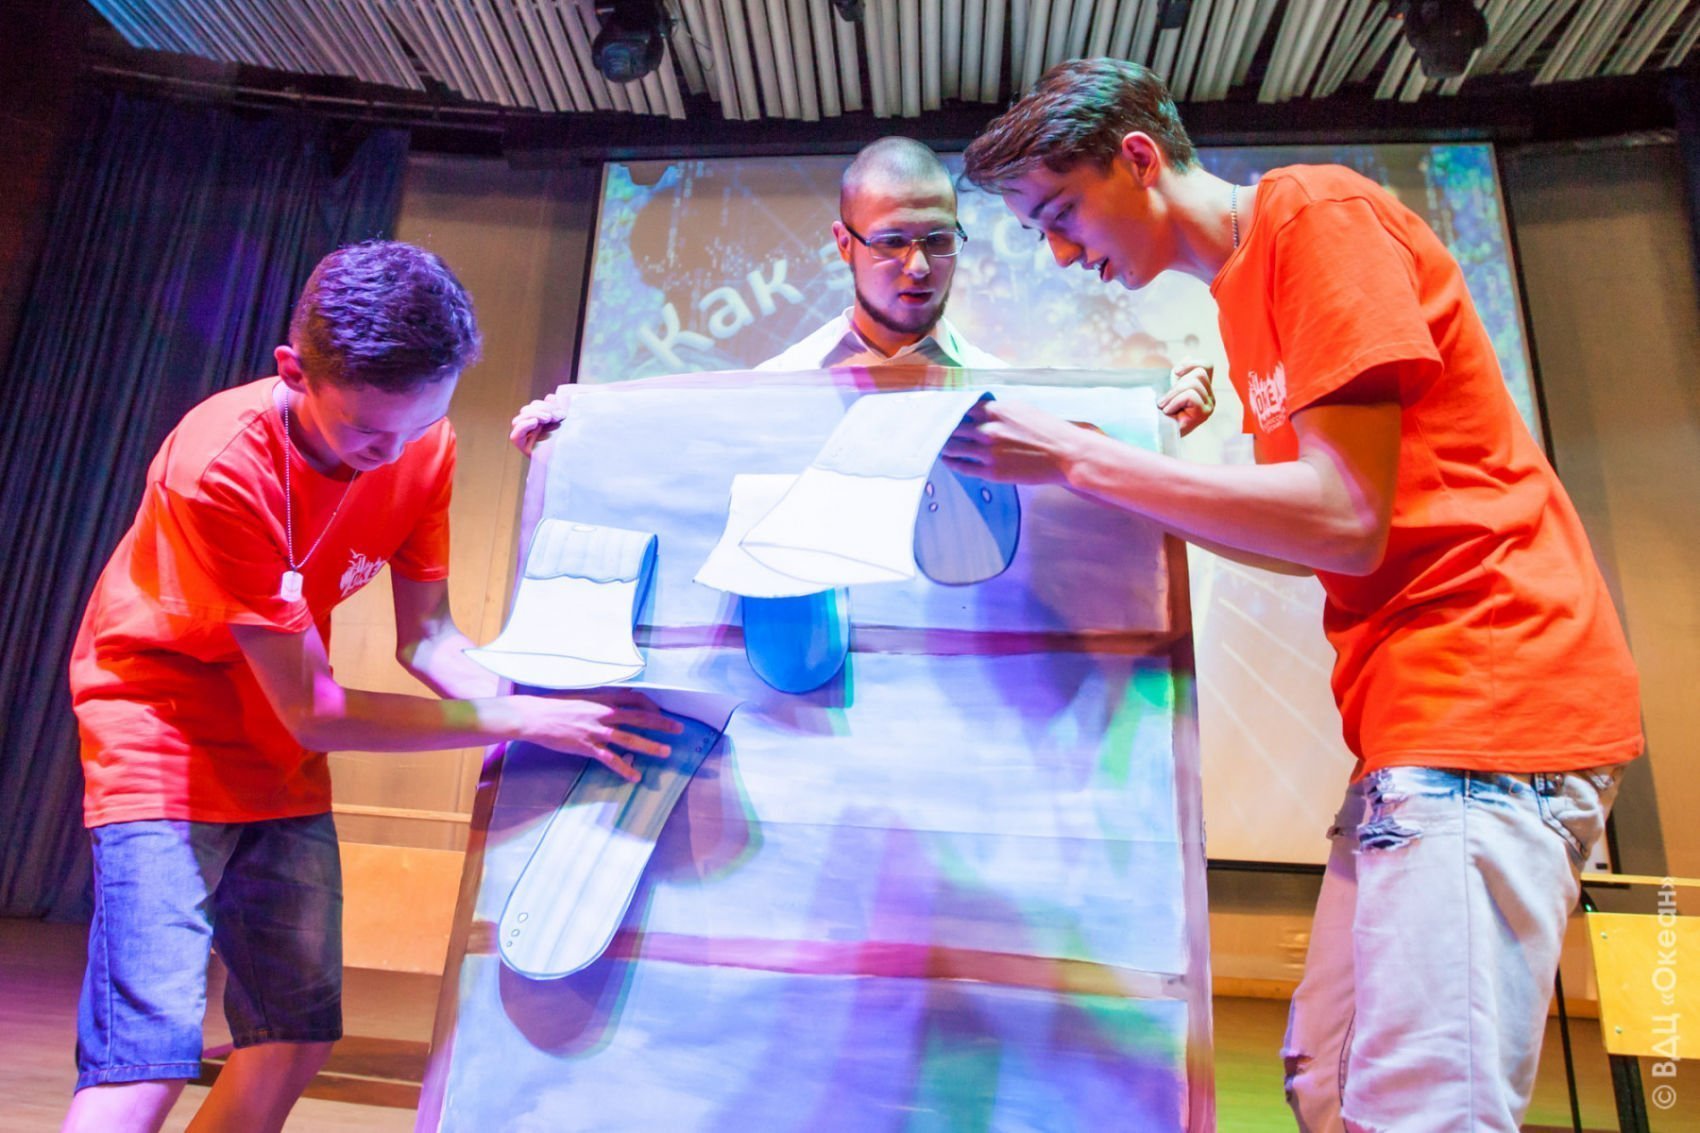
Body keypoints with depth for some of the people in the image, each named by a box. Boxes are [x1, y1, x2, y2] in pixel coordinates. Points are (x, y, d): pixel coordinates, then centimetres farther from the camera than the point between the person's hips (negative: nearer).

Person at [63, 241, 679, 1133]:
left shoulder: (426, 447, -12)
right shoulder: (223, 467, -28)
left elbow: (427, 640, -5)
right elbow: (311, 712, -26)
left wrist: (537, 699, -23)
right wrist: (520, 718, -28)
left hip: (281, 756, 6)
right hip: (161, 726, -5)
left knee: (297, 1036, 8)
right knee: (147, 1059, -13)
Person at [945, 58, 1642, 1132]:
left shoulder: (1318, 214, -7)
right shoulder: (1244, 293, 19)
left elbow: (1345, 521, -17)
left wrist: (1079, 458, -14)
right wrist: (1120, 485, 10)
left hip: (1489, 683, -9)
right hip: (1421, 720, 9)